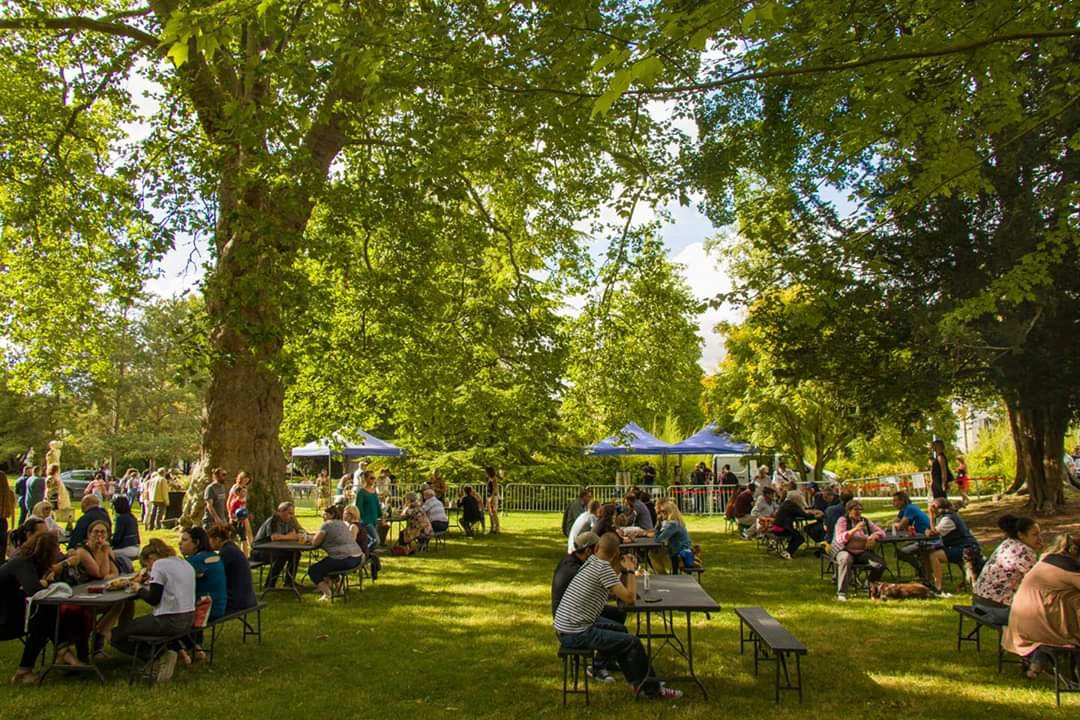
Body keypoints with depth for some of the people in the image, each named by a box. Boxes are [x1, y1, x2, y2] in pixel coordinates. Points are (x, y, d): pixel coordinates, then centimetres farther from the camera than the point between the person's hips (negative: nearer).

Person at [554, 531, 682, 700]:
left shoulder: (591, 562, 9)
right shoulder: (603, 568, -18)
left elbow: (615, 590, 20)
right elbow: (630, 598, -19)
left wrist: (626, 571, 6)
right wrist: (630, 571, -6)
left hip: (564, 627, 10)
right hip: (576, 635, -10)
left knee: (619, 630, 26)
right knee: (633, 643, -5)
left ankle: (639, 681, 34)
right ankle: (650, 689, 15)